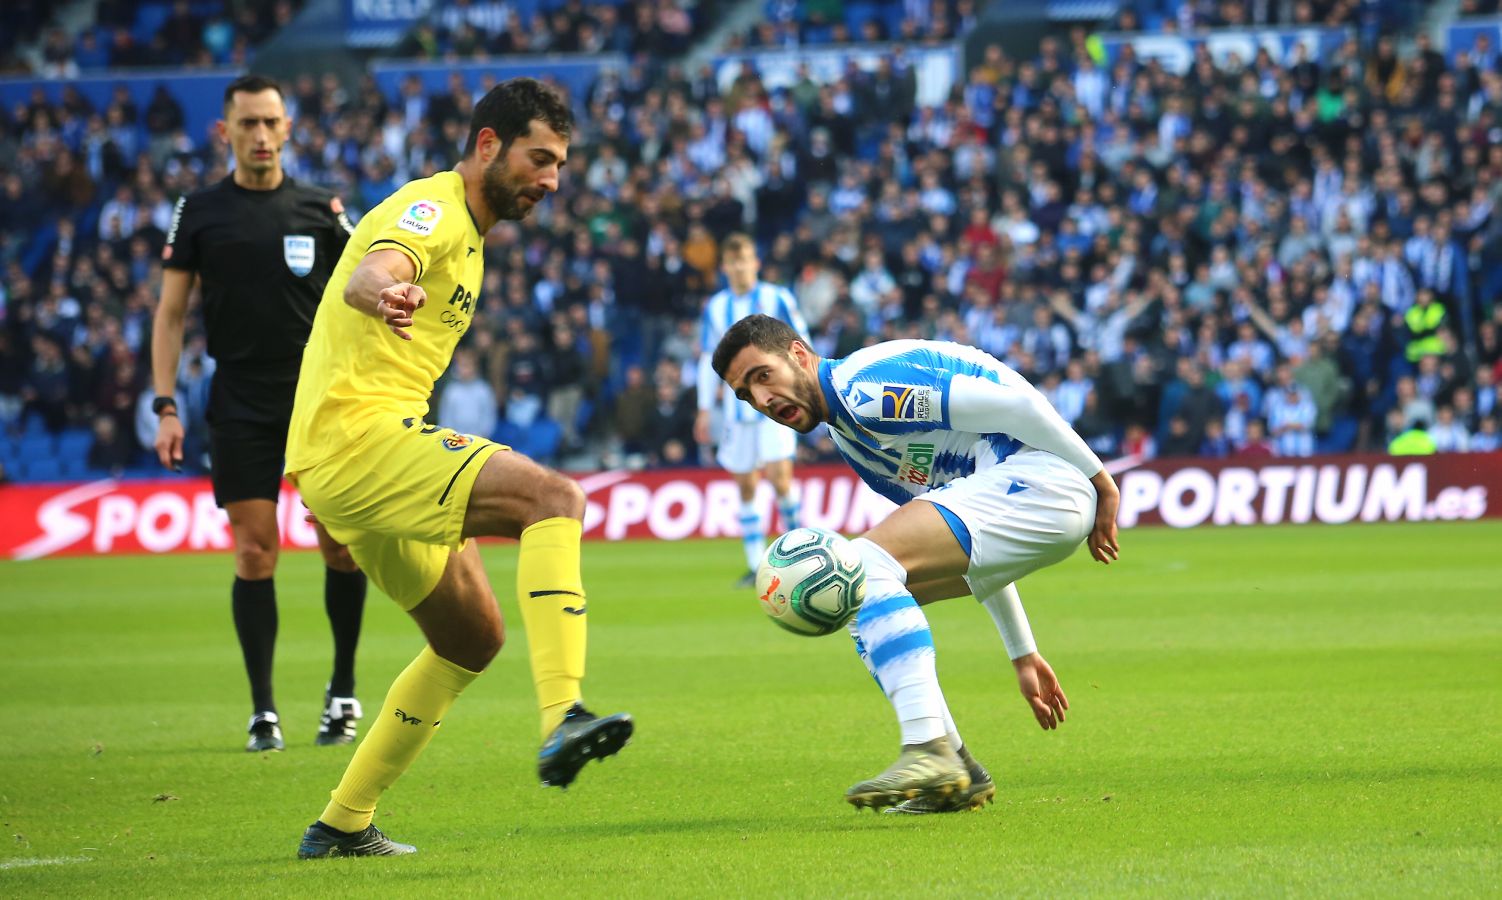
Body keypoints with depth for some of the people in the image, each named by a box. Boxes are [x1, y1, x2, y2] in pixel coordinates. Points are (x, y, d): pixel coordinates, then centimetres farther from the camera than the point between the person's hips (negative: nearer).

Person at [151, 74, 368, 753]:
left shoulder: (320, 210, 5)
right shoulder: (199, 213, 4)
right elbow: (170, 311, 6)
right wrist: (166, 405, -3)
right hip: (240, 404, 0)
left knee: (341, 546, -1)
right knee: (254, 552, -5)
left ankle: (344, 690, 18)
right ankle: (263, 710, 1)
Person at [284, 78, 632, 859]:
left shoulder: (463, 233, 23)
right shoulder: (430, 210, -9)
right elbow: (369, 271, -31)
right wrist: (383, 292, -56)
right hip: (359, 435, -10)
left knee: (472, 638, 16)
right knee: (551, 497, -26)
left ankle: (343, 824, 19)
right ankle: (562, 719, -39)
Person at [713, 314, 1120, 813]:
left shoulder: (862, 385, -12)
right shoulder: (848, 437, 20)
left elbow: (1014, 401, -17)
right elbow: (969, 549, 25)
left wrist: (1097, 478, -13)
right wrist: (1023, 654, 25)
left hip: (1040, 476, -10)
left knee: (866, 562, -22)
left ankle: (930, 753, -30)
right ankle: (958, 773, 8)